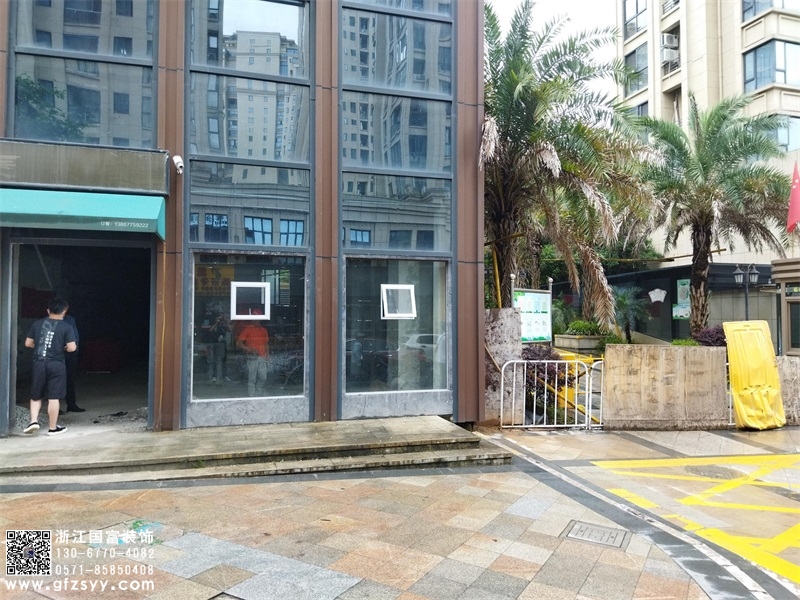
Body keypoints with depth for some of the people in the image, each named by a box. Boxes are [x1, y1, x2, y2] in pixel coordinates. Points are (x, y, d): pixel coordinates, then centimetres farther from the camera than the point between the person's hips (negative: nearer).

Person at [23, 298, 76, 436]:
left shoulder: (37, 324, 5)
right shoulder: (66, 327, -5)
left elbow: (28, 343, 10)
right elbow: (72, 348, -11)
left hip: (39, 363, 3)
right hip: (56, 364, -3)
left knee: (36, 395, 19)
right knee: (53, 397, 3)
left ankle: (34, 421, 5)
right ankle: (53, 428, 10)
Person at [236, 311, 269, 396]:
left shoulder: (264, 330, 13)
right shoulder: (248, 329, -2)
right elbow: (238, 343, -5)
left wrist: (267, 353, 6)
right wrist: (249, 349, -17)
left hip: (262, 357, 5)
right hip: (252, 357, -5)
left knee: (263, 378, 5)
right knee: (252, 379, -2)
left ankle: (259, 394, 21)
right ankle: (252, 396, 6)